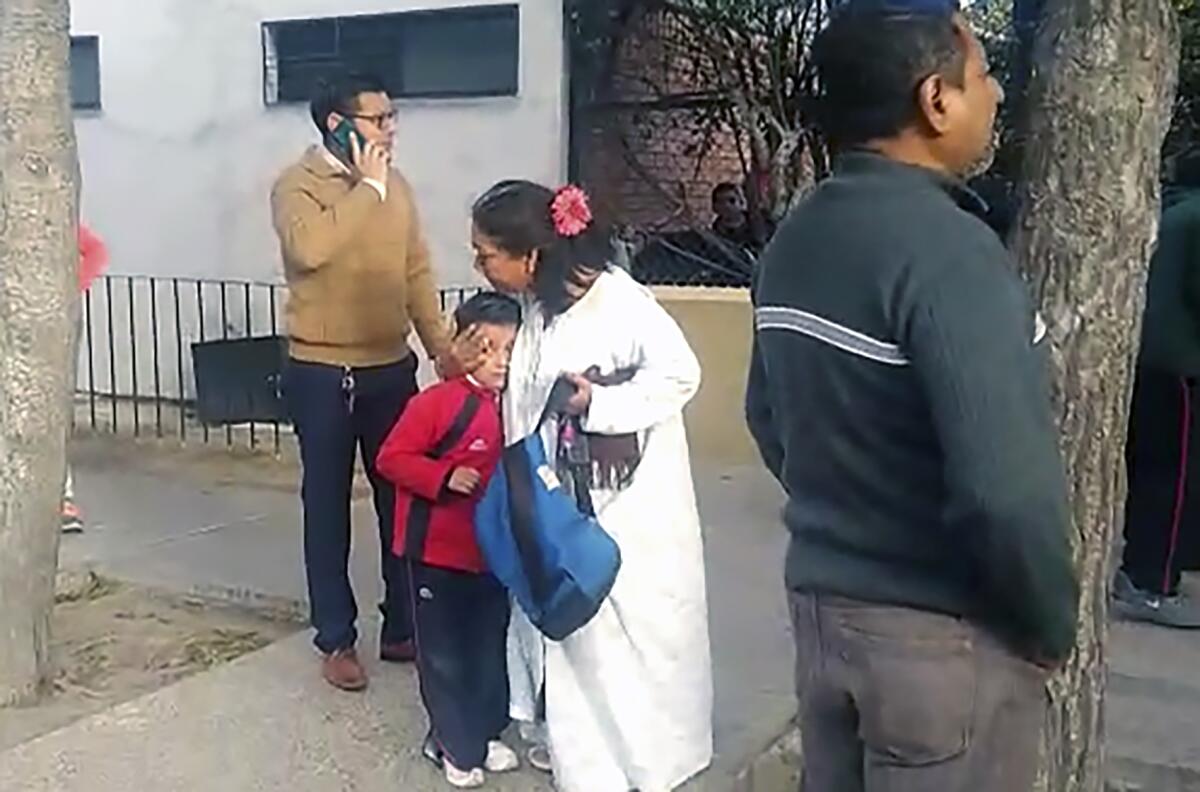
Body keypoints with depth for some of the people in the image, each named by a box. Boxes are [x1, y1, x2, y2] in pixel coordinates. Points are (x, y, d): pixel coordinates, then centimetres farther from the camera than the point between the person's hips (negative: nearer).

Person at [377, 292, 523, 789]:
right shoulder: (437, 402, -16)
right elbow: (391, 458, -15)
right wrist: (443, 478, -26)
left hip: (494, 552, 5)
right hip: (438, 552, -5)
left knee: (489, 648, 17)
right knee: (444, 653, 8)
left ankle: (485, 734, 34)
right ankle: (453, 743, 24)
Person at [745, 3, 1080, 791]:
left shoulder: (796, 240, 3)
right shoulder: (948, 247, -23)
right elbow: (1006, 485, -28)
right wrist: (1051, 624, -12)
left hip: (822, 599, 7)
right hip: (941, 630, -7)